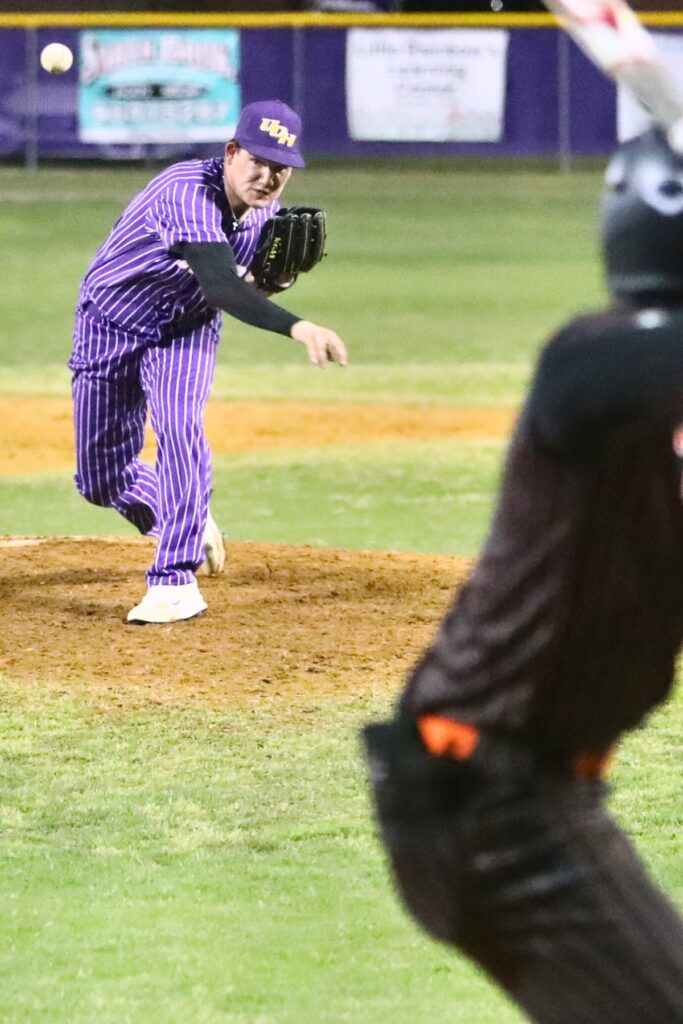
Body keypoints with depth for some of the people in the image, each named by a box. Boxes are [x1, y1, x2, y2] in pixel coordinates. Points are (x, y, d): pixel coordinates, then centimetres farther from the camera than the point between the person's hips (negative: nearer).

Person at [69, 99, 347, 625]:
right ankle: (184, 518, 35)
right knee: (102, 478, 4)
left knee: (180, 426, -24)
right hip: (111, 324, -3)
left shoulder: (266, 209, -13)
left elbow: (245, 287, 0)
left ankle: (176, 582, -19)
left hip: (185, 329, 3)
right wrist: (297, 327, -62)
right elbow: (220, 287, -49)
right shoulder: (188, 193, -36)